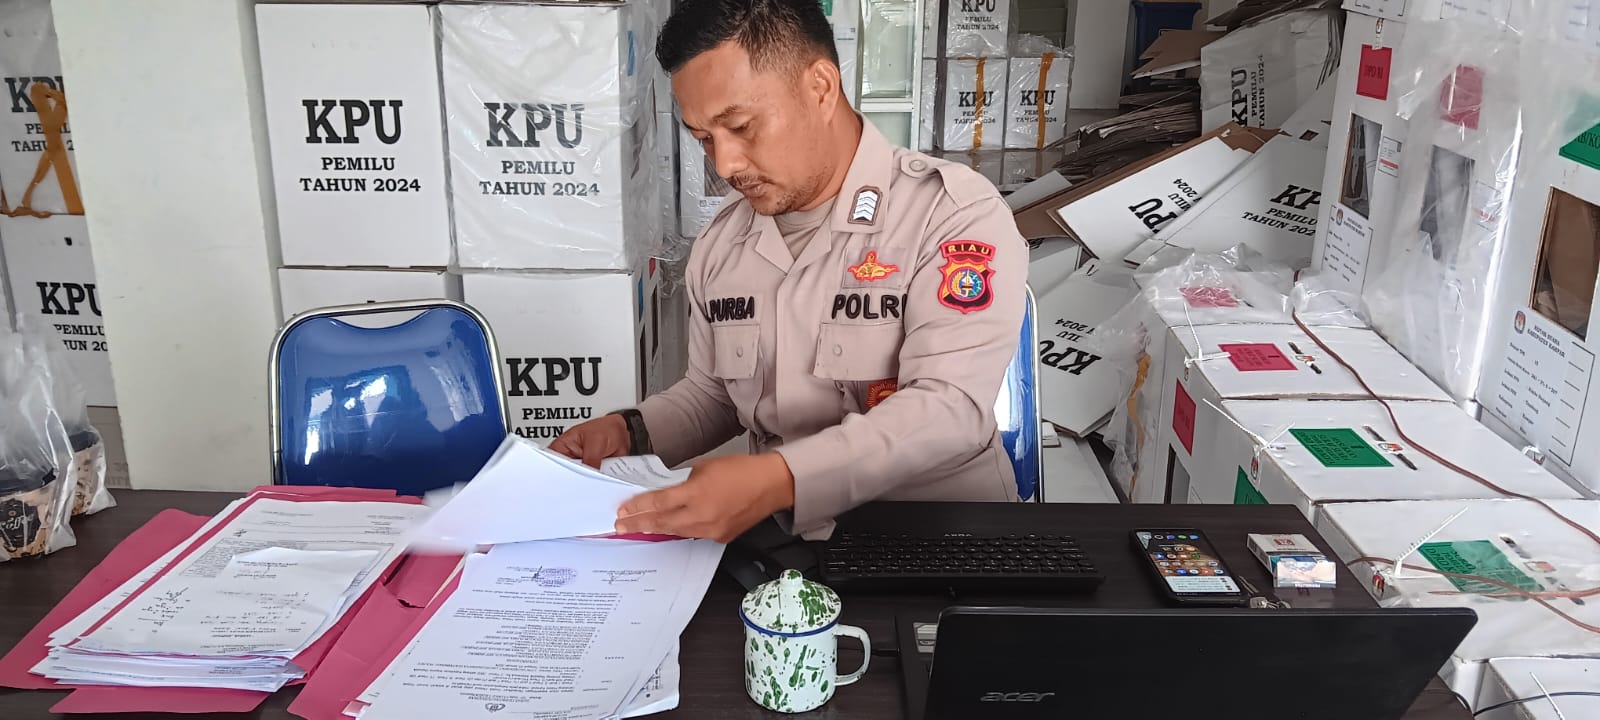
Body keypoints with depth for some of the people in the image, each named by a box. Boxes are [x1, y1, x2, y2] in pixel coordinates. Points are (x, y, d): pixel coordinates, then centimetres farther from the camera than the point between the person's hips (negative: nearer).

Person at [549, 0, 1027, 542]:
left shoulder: (958, 213, -13)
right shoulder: (719, 244, 6)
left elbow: (951, 409, -24)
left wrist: (779, 479, -36)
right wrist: (631, 432, -1)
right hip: (786, 546, 6)